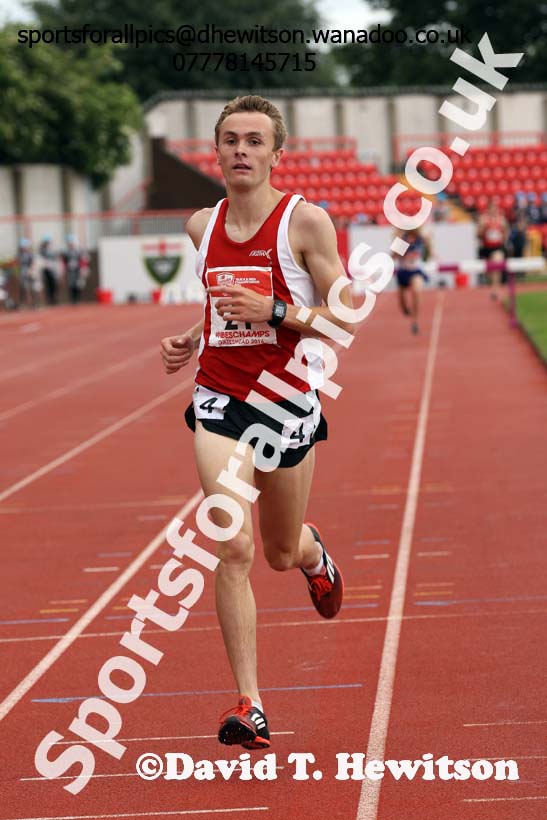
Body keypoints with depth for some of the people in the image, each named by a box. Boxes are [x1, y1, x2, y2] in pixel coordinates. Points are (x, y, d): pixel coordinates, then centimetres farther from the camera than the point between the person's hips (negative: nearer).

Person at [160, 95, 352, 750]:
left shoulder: (306, 221, -8)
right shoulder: (202, 225, 6)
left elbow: (345, 319, -9)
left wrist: (274, 311, -22)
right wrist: (191, 342, 6)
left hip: (289, 401, -2)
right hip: (219, 400, 2)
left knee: (281, 554, 15)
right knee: (234, 551, -14)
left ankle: (314, 553, 56)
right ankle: (248, 706, -10)